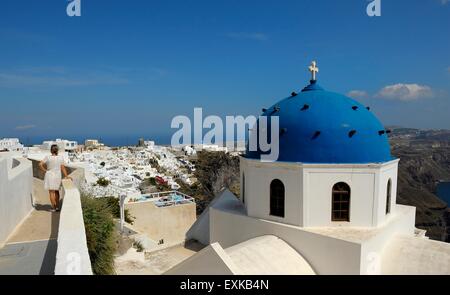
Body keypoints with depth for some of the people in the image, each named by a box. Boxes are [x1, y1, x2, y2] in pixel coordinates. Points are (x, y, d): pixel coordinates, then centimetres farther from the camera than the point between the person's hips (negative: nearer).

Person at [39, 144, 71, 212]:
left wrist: (45, 170, 0)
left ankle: (53, 208, 7)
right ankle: (57, 207, 19)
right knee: (56, 191, 18)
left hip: (50, 176, -2)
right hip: (58, 176, 2)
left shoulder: (48, 157, -9)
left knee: (51, 192, 5)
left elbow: (40, 164, -12)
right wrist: (66, 176, -3)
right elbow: (63, 168, -7)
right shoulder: (61, 157, -5)